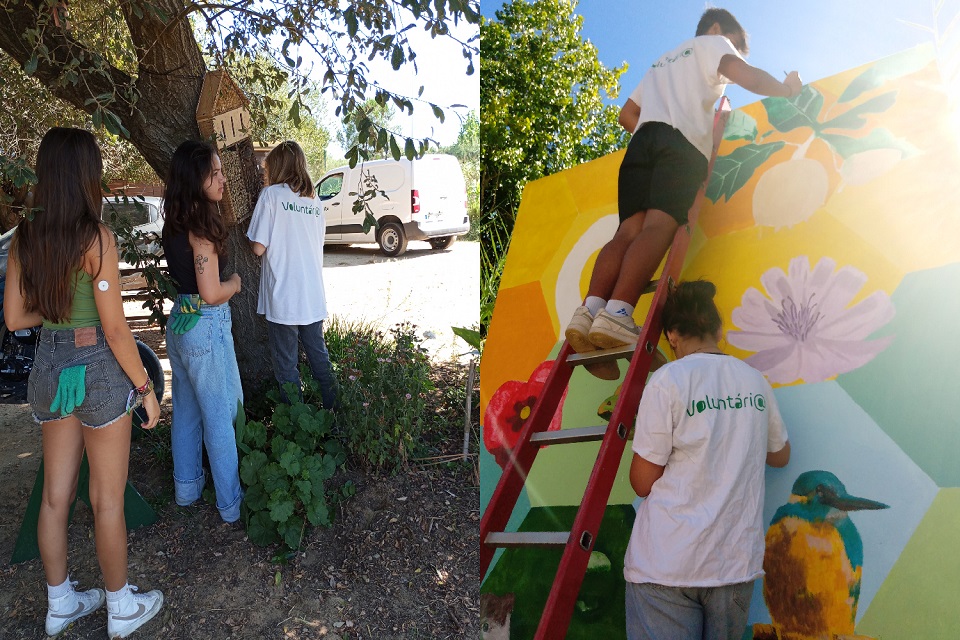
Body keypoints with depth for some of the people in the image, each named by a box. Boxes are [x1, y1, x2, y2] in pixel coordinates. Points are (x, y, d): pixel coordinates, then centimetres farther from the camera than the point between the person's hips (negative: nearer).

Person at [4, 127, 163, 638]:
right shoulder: (97, 238, -19)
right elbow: (115, 330, -17)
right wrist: (146, 389, -8)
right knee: (107, 500, 9)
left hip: (48, 366, 6)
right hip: (97, 368, -6)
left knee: (56, 495, 19)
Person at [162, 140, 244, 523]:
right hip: (206, 327, -9)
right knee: (220, 418, 2)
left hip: (179, 322, 9)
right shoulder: (201, 227, -20)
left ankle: (187, 488, 35)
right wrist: (235, 283, -4)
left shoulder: (175, 224, 5)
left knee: (186, 411, 20)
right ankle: (232, 505, 14)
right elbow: (212, 293, -23)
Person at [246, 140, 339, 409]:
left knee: (286, 365, 5)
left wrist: (251, 239, 10)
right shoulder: (314, 201, 10)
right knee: (319, 356, 17)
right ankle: (334, 411, 25)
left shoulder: (271, 195, -7)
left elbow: (258, 247, -12)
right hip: (313, 296, 6)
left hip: (283, 298, -6)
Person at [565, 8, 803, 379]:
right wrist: (785, 89, 17)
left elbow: (626, 115, 33)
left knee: (630, 231, -12)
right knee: (661, 225, -23)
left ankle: (588, 311, -36)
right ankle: (616, 315, -44)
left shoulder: (662, 63, 42)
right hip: (682, 143, -6)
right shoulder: (712, 43, 23)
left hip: (642, 141, 6)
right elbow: (743, 74, 2)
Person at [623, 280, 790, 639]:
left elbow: (643, 482, -10)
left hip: (667, 565, -5)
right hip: (737, 561, 6)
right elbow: (780, 456, 20)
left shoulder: (668, 381, -12)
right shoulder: (755, 381, 4)